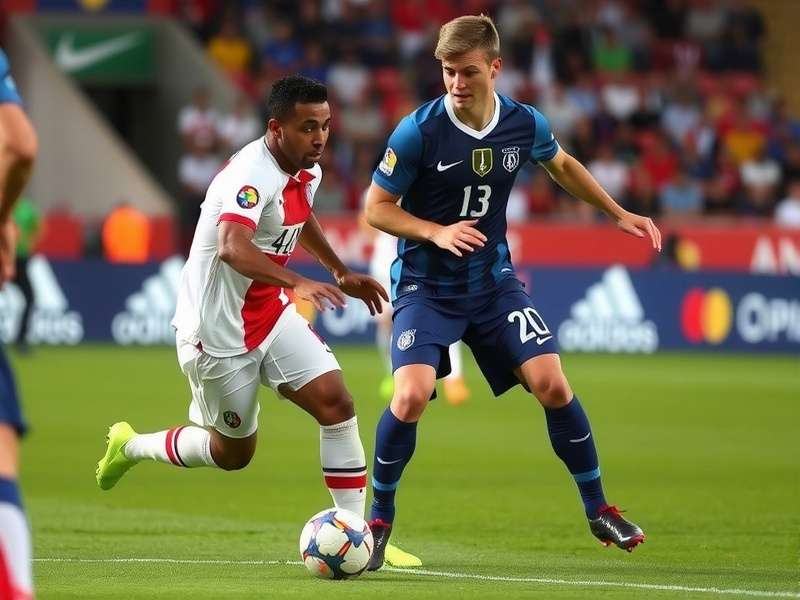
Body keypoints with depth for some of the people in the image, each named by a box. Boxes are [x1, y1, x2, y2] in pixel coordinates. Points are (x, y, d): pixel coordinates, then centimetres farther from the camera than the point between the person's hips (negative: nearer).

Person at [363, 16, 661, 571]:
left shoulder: (525, 124, -5)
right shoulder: (420, 131, -18)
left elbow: (562, 165, 19)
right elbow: (377, 209, -9)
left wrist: (619, 214, 19)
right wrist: (438, 233, -24)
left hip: (494, 282, 3)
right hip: (426, 288, -3)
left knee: (552, 384, -7)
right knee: (411, 396, -22)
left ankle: (598, 511, 13)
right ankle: (379, 520, 1)